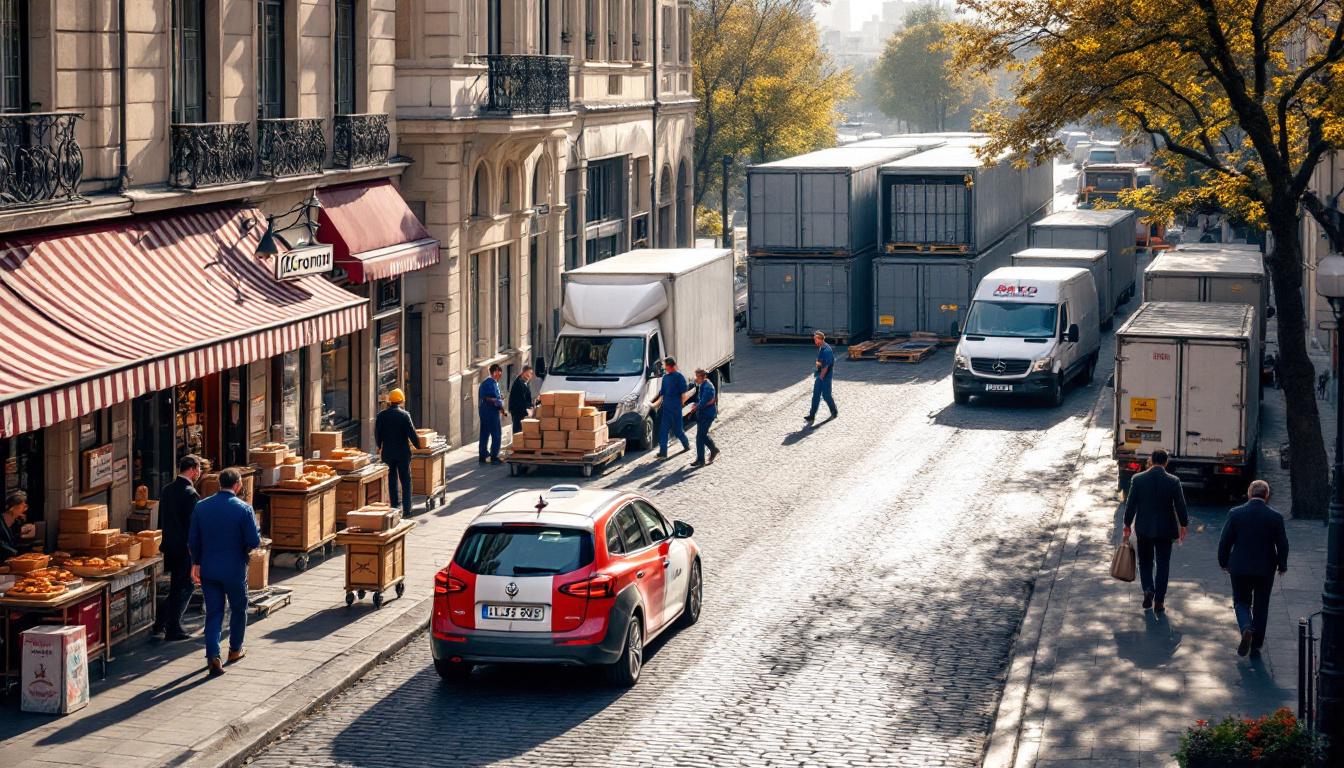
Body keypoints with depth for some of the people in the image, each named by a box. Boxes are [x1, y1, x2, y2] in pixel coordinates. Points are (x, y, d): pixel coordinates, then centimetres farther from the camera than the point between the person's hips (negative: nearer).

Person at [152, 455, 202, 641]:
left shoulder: (166, 490, 7)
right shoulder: (190, 494, -19)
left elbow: (161, 520, 13)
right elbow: (193, 526, -19)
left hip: (169, 547, 8)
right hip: (185, 548, -8)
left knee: (175, 586, 20)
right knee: (184, 588, 3)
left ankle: (160, 624, 20)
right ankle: (173, 629, 5)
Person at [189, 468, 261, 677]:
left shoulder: (201, 507, -2)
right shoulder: (243, 509, -14)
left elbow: (193, 540, 3)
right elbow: (254, 542, -15)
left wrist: (196, 563, 15)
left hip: (208, 568, 3)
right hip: (234, 569, -3)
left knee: (213, 612, 6)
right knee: (238, 609, 19)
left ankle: (213, 656, -6)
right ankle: (235, 649, 31)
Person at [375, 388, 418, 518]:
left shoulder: (381, 415, -1)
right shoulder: (404, 415, -11)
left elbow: (377, 434, 4)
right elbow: (412, 434, -10)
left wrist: (380, 447, 22)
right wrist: (418, 445, 7)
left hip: (387, 453, 3)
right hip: (403, 453, -3)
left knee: (391, 481, 13)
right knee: (405, 482, 4)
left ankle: (395, 507, 15)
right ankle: (406, 509, 0)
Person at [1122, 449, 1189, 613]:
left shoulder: (1137, 479, -8)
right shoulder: (1173, 481, -10)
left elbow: (1130, 504, -3)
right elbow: (1180, 506, -4)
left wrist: (1127, 525, 9)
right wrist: (1183, 525, 11)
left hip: (1144, 529, 1)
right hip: (1165, 529, -1)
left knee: (1145, 562, 16)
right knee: (1163, 565, 9)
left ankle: (1148, 589, -6)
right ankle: (1159, 601, 7)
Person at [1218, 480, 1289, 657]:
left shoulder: (1235, 514, -9)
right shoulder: (1276, 517, -8)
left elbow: (1225, 541, -4)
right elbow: (1283, 545, -2)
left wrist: (1223, 562, 11)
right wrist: (1282, 565, 14)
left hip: (1240, 568, 0)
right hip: (1266, 569, 0)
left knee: (1241, 602, 14)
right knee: (1261, 607, 13)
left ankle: (1246, 629, -14)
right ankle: (1256, 646, 13)